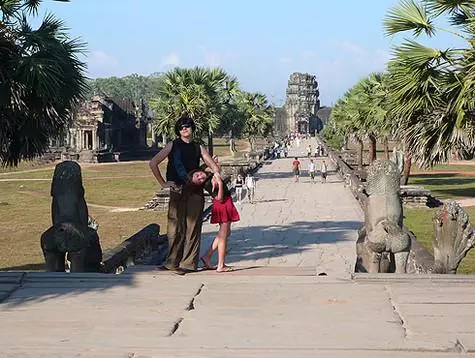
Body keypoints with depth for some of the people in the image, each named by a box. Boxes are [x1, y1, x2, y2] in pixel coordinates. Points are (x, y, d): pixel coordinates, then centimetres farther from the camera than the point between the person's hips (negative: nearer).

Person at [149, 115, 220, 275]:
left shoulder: (198, 148, 15)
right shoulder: (173, 145, 6)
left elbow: (213, 166, 18)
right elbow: (153, 163, 4)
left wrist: (216, 174, -3)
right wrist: (162, 183, 1)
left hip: (195, 191, 3)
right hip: (177, 190, -2)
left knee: (193, 226, 0)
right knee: (176, 227, -6)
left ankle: (189, 262, 6)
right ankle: (173, 262, 2)